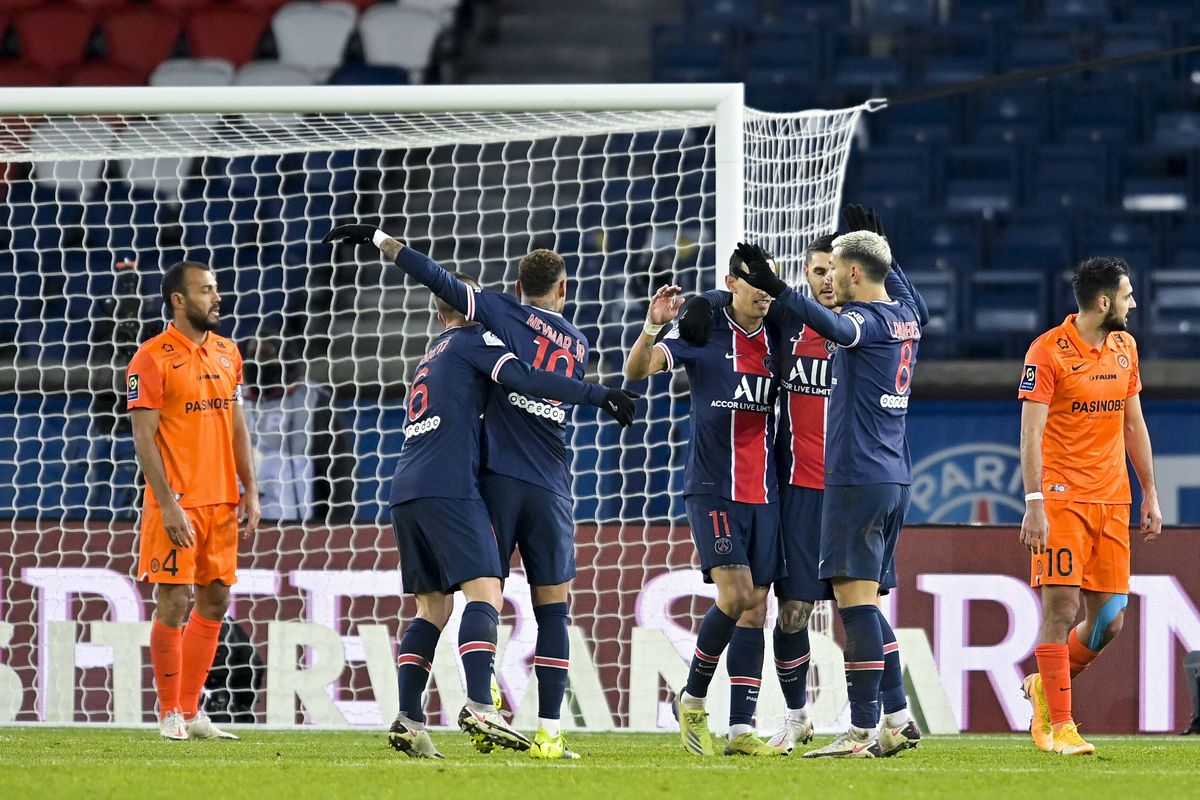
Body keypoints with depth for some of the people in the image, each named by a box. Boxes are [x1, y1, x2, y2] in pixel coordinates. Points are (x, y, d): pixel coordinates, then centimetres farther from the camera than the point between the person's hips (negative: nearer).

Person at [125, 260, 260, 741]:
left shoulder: (227, 353, 12)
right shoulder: (153, 358, -8)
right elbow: (144, 439, -11)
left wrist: (250, 492, 10)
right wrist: (167, 504, -17)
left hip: (222, 502, 7)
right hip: (177, 504, -7)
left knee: (214, 602, 8)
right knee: (174, 603, -6)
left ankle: (190, 713, 15)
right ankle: (170, 715, 3)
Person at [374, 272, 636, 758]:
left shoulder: (431, 358, 29)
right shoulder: (471, 340, 5)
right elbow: (522, 379, -10)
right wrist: (598, 396, -12)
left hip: (405, 494, 8)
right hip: (449, 489, -8)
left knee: (432, 608, 10)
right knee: (485, 592, -14)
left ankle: (408, 719, 0)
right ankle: (479, 707, -31)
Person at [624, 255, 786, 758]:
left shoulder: (778, 339, 9)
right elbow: (636, 370, -15)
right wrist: (652, 328, -33)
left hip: (764, 495, 5)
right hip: (712, 490, -5)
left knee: (755, 608, 0)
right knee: (735, 595, -17)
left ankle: (741, 730, 1)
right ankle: (691, 701, 3)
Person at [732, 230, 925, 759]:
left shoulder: (868, 317, -11)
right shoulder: (905, 315, 14)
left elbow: (836, 328, -35)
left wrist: (777, 289, -47)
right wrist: (874, 241, 54)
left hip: (858, 477, -9)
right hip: (895, 477, 9)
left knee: (855, 597, -11)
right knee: (865, 602, 15)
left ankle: (863, 730, -15)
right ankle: (898, 719, 14)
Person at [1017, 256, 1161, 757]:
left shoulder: (1125, 348, 13)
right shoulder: (1047, 352, -8)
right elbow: (1031, 433, -12)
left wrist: (1150, 494, 18)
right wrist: (1034, 504, -19)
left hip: (1112, 502, 6)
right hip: (1062, 499, -6)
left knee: (1108, 621, 3)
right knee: (1061, 608, -9)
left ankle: (1045, 687, 25)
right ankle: (1058, 726, -4)